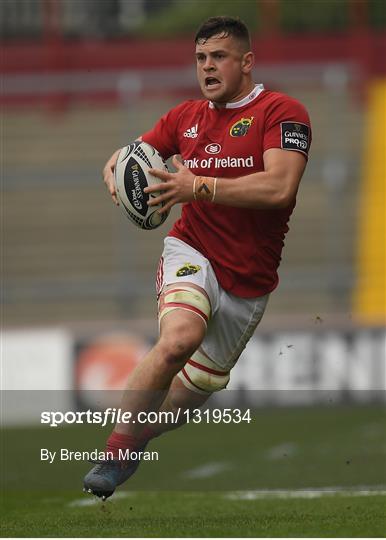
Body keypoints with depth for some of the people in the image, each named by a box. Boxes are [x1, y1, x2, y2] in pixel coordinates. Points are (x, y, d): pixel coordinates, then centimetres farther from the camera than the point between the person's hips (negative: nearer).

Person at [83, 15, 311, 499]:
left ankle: (135, 436, 41)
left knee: (192, 394, 11)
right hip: (192, 253, 0)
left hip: (249, 281, 0)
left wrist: (200, 187, -29)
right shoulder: (185, 118, 7)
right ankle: (114, 451, -24)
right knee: (179, 338, -33)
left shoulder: (282, 112, -8)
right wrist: (118, 178, -8)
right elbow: (125, 158, 18)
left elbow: (279, 187, -22)